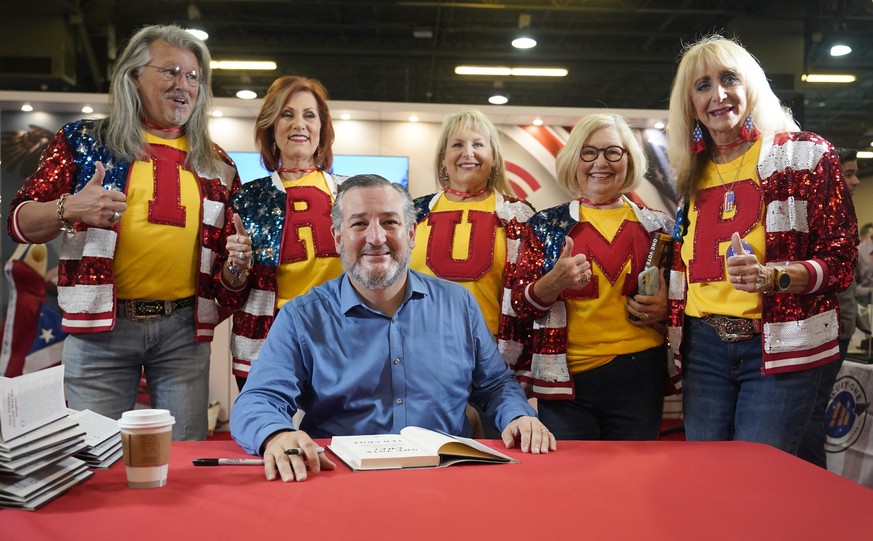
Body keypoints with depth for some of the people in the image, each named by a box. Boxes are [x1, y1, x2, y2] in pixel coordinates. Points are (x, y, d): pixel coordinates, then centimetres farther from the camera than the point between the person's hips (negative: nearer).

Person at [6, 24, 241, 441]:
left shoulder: (216, 164, 11)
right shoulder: (83, 140, 4)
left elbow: (231, 249, 18)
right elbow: (20, 223, 3)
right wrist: (68, 209, -18)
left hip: (184, 329, 2)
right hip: (100, 324, -2)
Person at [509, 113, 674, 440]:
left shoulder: (658, 226, 7)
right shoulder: (546, 226, 4)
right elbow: (521, 306, 0)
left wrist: (665, 309, -6)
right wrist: (556, 281, -20)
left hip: (639, 378, 2)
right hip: (566, 379, -1)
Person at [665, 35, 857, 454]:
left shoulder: (805, 155, -4)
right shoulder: (692, 172, 11)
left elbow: (842, 259, -6)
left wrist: (774, 276, -22)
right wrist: (662, 306, 3)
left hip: (781, 349, -4)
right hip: (704, 348, 5)